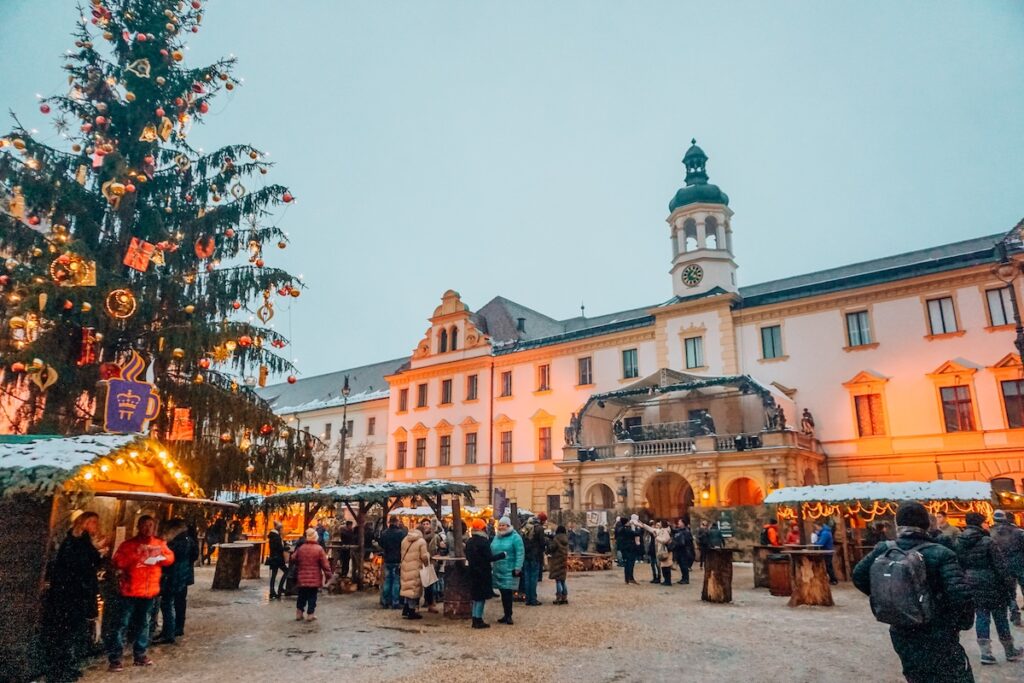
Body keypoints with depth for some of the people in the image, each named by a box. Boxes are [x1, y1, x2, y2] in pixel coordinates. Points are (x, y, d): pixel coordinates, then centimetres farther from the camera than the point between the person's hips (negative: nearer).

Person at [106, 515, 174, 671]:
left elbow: (170, 558, 5)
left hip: (149, 590, 4)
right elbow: (116, 562, -13)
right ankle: (115, 658, 4)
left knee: (143, 623, 14)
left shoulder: (160, 544, 7)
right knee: (122, 623, -3)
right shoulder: (128, 544, -4)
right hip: (130, 591, -4)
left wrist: (160, 558, -16)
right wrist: (135, 557, -25)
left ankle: (140, 654, 25)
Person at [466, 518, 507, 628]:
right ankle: (478, 620, 0)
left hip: (472, 571, 8)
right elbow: (489, 557, -19)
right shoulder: (483, 541, -17)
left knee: (476, 595, 14)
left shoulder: (469, 542, 8)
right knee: (482, 596, -1)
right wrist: (502, 555, -11)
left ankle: (475, 619, 17)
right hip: (482, 572, -8)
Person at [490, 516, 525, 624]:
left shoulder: (515, 537, -7)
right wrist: (491, 566, 14)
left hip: (509, 571, -6)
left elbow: (520, 554, -12)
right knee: (503, 594, 10)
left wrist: (517, 568, -18)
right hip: (498, 571, 6)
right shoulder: (496, 537, 13)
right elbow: (492, 553, 19)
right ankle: (507, 614, 21)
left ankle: (508, 616, 5)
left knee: (507, 593, -6)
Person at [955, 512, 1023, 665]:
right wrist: (1007, 581, -3)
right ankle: (1010, 651, 27)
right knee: (1000, 617, 11)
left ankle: (986, 652, 9)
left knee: (981, 616, 10)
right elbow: (1000, 563, -13)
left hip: (972, 585, 4)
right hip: (990, 584, -4)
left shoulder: (958, 542, 1)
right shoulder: (987, 541, -16)